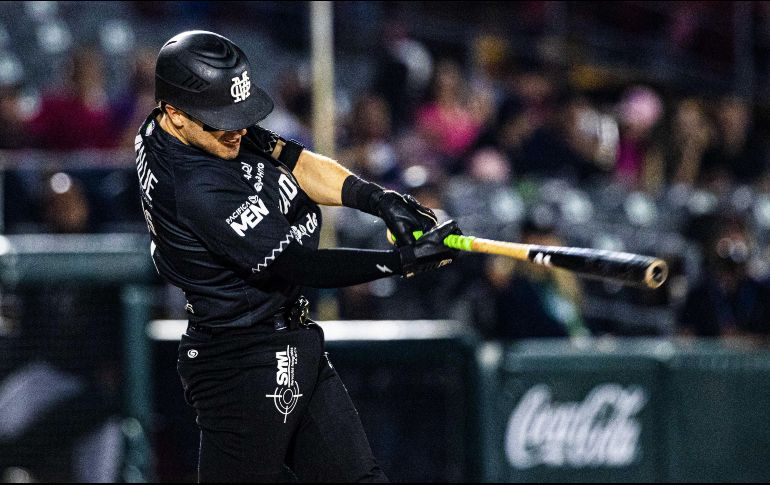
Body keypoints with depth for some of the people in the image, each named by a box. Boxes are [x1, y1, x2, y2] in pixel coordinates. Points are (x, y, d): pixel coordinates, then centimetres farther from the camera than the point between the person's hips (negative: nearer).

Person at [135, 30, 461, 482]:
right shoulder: (196, 189, -27)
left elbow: (293, 162, 2)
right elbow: (295, 265, -25)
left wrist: (380, 199, -13)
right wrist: (403, 259, -26)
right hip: (244, 361, -10)